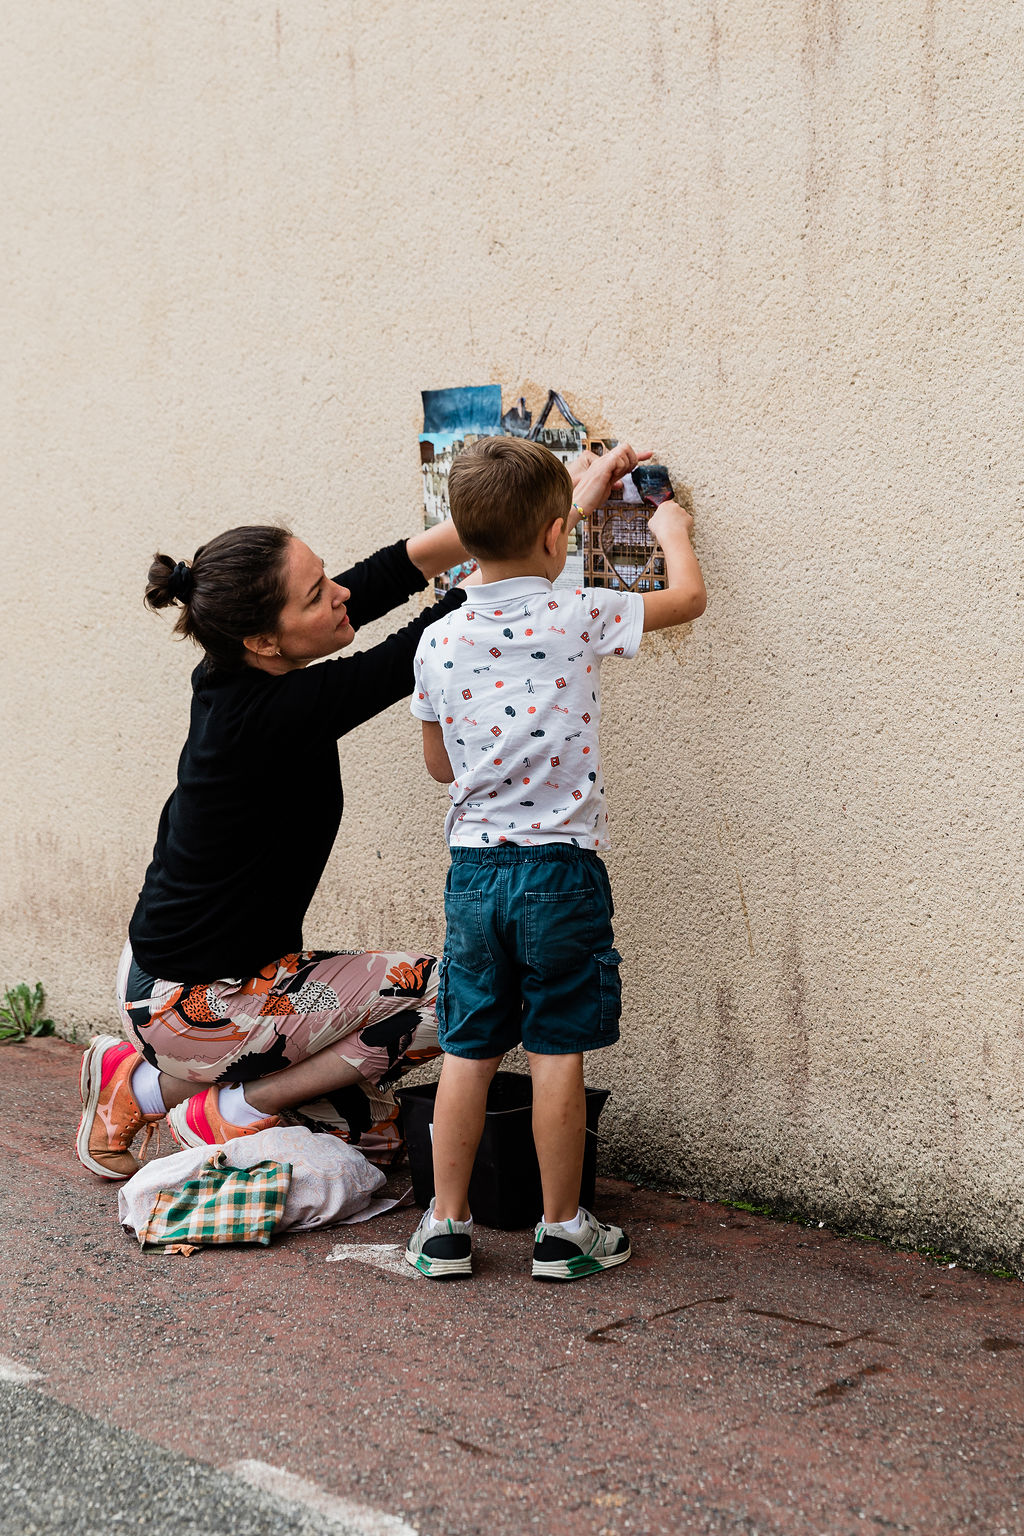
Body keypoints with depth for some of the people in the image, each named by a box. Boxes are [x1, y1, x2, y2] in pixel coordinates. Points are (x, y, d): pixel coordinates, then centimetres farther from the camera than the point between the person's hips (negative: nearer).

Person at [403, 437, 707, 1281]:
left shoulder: (438, 641, 2)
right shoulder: (579, 618, -9)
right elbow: (688, 597, 5)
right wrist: (672, 531, 26)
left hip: (473, 868, 3)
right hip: (560, 868, -3)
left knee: (467, 1051, 10)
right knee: (557, 1054, 5)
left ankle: (446, 1226, 18)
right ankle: (562, 1231, 15)